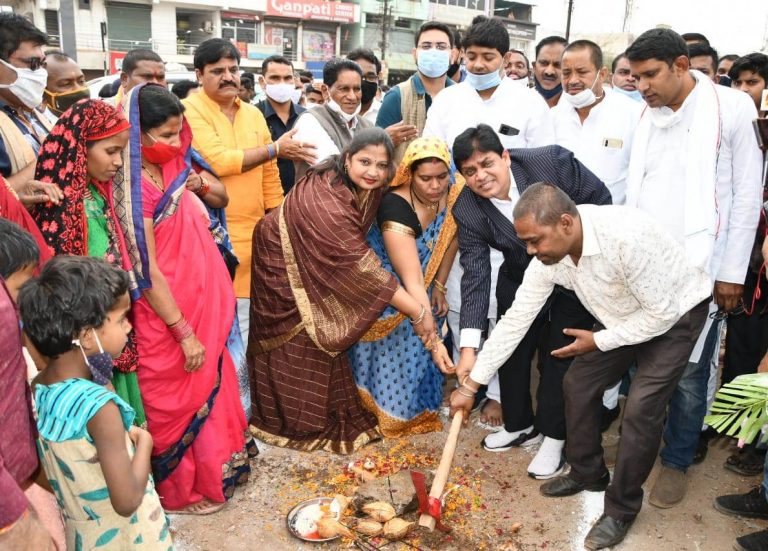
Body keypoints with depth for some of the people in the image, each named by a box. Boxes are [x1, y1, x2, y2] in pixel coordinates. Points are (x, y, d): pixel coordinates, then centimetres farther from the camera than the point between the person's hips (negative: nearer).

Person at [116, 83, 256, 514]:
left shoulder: (175, 168, 2)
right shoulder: (133, 189, -21)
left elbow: (221, 194, 21)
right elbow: (148, 273, -21)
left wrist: (199, 184, -1)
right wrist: (184, 333, -18)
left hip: (205, 304, 8)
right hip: (166, 315, -7)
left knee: (212, 381, 20)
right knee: (177, 398, 10)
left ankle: (214, 467, 42)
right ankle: (181, 488, 32)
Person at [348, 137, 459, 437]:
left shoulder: (455, 193, -21)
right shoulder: (395, 208, -39)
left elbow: (450, 240, -4)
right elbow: (412, 280, -43)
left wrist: (439, 287, -5)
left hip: (424, 290, 5)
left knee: (417, 347, 14)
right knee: (394, 347, 3)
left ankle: (415, 407, 33)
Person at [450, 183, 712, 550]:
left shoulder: (627, 236, -39)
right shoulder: (548, 257, -17)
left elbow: (662, 312, -29)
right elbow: (514, 320, -10)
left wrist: (599, 341, -18)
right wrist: (471, 384, -8)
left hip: (675, 314, -6)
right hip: (624, 317, 7)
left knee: (640, 408, -14)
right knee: (578, 383, 5)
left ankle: (622, 508, 6)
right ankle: (587, 474, 27)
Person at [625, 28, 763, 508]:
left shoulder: (732, 108, -5)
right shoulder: (647, 115, 8)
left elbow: (747, 196, -3)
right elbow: (635, 190, 10)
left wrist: (732, 272, -5)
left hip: (700, 267, -4)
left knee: (688, 371, 2)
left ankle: (678, 460, 21)